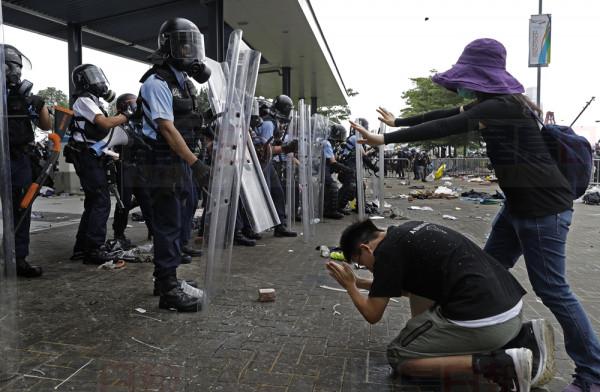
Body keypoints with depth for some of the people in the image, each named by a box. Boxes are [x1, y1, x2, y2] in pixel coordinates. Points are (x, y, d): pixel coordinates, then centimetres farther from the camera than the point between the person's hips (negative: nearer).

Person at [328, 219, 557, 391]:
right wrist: (360, 282, 38)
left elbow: (373, 315, 2)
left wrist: (350, 286, 19)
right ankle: (525, 338, 14)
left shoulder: (388, 250, -5)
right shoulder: (408, 234, 21)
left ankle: (492, 364, -9)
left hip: (482, 320, -9)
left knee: (398, 357, 6)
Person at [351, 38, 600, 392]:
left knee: (552, 289, -3)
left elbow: (446, 128, -26)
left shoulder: (503, 105, -18)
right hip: (521, 204, 10)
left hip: (545, 207, -10)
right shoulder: (493, 104, 11)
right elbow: (445, 115, 18)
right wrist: (398, 121, 25)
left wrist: (385, 139, -24)